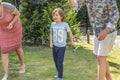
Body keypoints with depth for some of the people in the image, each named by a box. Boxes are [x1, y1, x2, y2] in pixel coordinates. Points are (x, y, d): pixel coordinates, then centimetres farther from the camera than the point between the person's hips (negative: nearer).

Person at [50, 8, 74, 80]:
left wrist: (72, 41, 12)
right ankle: (59, 73, 36)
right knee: (56, 61, 15)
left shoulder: (65, 24, -13)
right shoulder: (53, 24, -3)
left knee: (60, 62, -6)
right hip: (54, 46, 4)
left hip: (62, 46, -4)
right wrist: (51, 42, 0)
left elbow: (70, 32, 3)